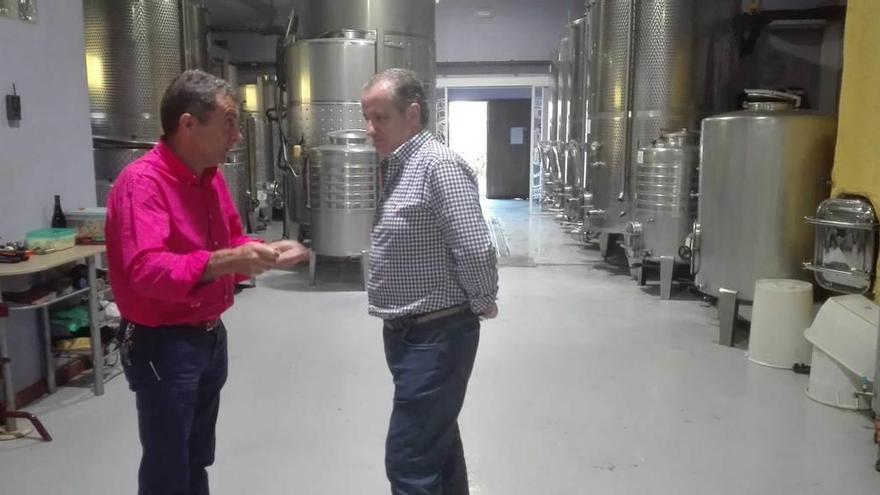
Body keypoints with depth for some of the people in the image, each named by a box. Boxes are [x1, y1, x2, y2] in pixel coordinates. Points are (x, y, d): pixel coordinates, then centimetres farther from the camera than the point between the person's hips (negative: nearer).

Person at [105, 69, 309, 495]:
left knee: (198, 459, 23)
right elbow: (145, 270, -32)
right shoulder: (142, 181, -21)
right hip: (163, 344, -8)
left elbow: (232, 242, 18)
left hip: (211, 336, 8)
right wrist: (224, 261, -40)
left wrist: (267, 252, 0)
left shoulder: (211, 177, 6)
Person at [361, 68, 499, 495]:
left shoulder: (438, 166, -19)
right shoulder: (398, 167, 11)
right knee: (437, 443, 22)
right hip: (405, 332, 10)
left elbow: (477, 250, -27)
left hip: (437, 336, -9)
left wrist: (483, 303, -11)